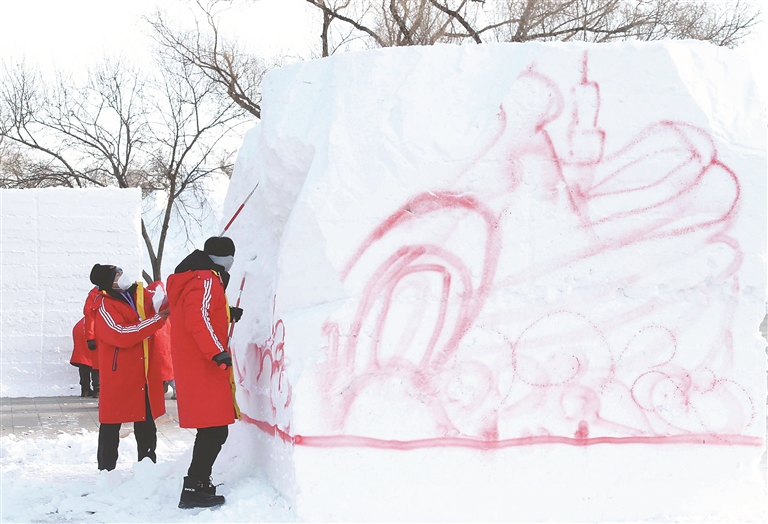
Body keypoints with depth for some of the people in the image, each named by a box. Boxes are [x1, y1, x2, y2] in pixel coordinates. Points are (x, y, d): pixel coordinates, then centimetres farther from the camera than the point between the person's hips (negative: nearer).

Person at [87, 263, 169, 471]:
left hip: (146, 373, 6)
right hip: (118, 374, -6)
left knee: (147, 423, 14)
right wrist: (157, 320, -23)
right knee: (111, 424, 1)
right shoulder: (104, 306, -12)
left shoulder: (141, 294, 7)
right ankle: (106, 468, 10)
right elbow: (121, 335, -23)